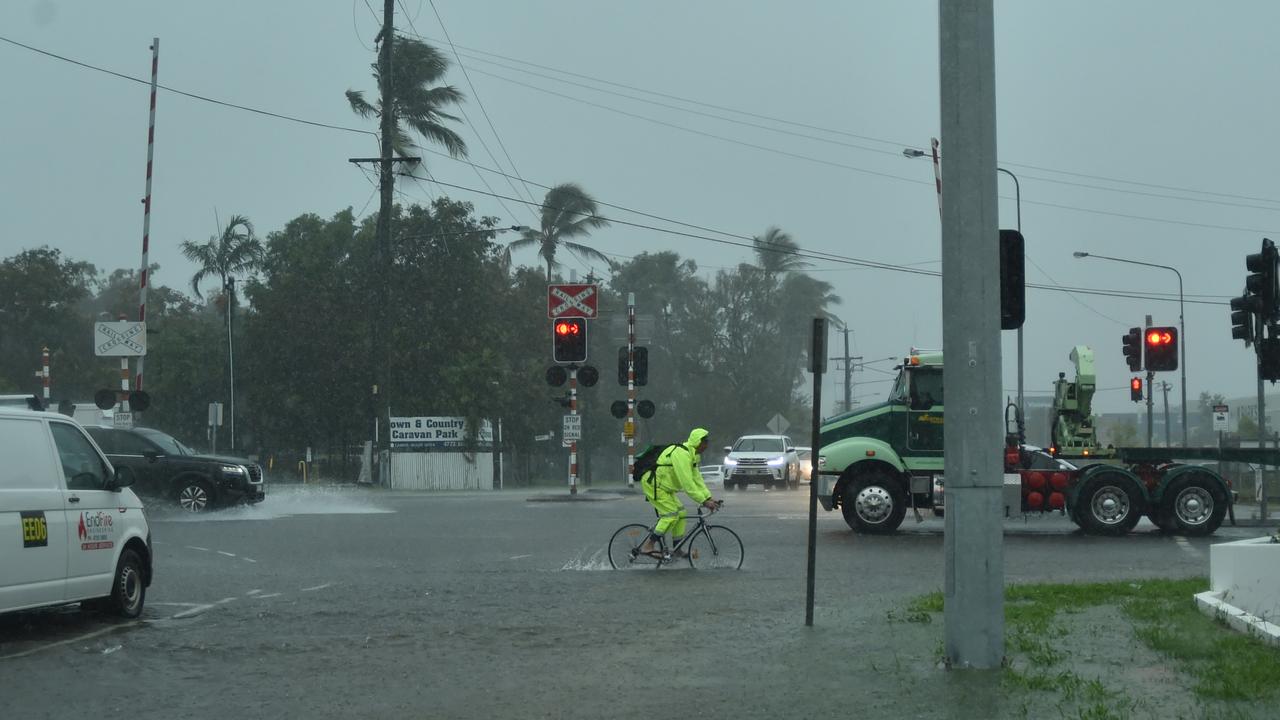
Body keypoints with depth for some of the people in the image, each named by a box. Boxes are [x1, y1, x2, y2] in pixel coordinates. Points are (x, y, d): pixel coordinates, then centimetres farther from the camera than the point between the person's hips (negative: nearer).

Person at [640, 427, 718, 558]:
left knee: (681, 513, 6)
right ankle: (648, 546, -12)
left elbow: (696, 479, 11)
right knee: (671, 515, -16)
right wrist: (703, 501, -28)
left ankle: (677, 549, 12)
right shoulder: (681, 454, -26)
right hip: (654, 485, -10)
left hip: (665, 487, 10)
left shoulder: (692, 455, 9)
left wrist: (708, 497, 2)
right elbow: (687, 483, -30)